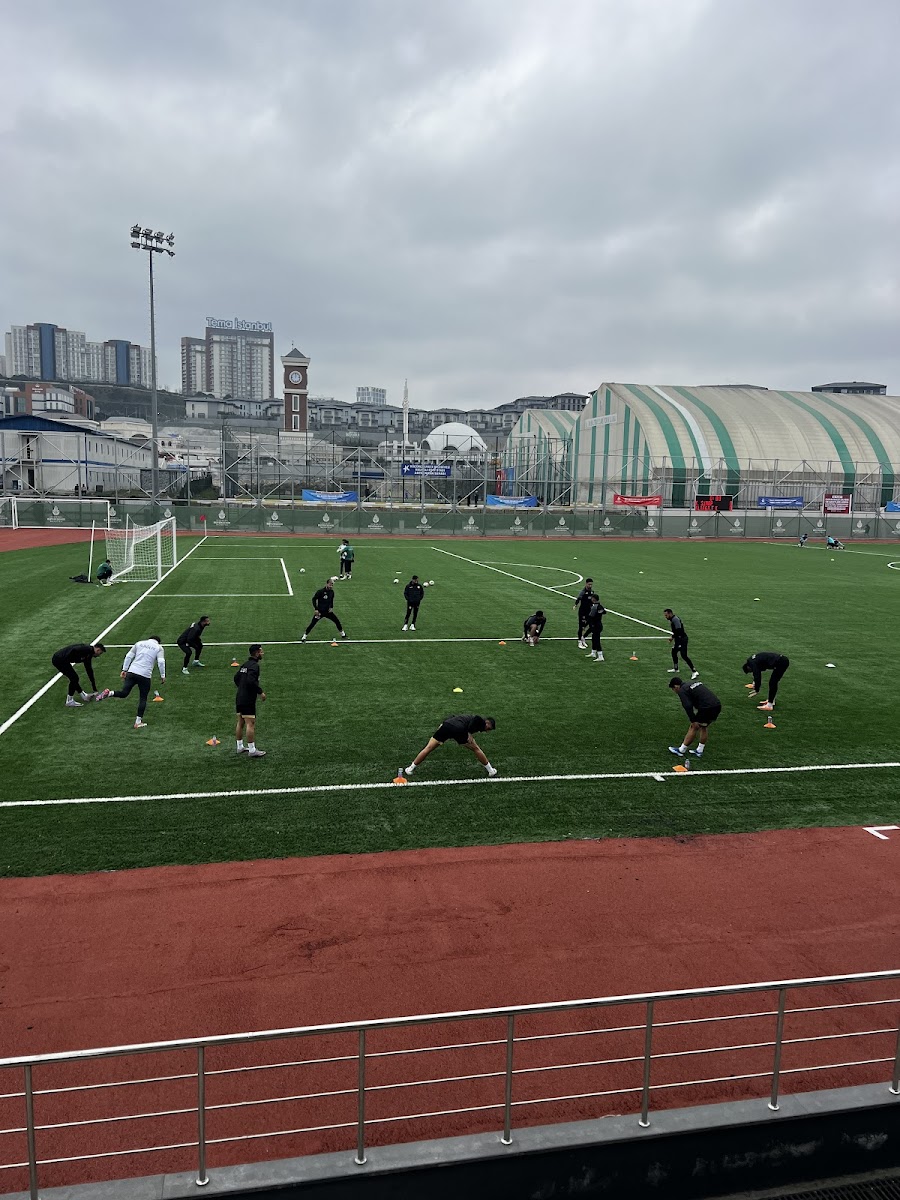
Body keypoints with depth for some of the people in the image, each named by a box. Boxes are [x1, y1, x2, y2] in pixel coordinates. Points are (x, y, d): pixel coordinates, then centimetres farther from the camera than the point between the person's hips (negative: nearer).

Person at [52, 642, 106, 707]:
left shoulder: (88, 655, 18)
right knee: (74, 678, -2)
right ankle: (69, 701, 7)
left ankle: (84, 695, 28)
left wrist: (95, 689, 29)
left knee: (74, 678, 18)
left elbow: (89, 671, 25)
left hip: (58, 659, 10)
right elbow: (73, 650, -29)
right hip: (59, 659, -10)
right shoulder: (88, 649, -12)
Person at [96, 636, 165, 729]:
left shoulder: (139, 643, 18)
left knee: (124, 693, 8)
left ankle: (109, 693, -19)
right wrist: (162, 675, 2)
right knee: (143, 699, 8)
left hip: (132, 672, 3)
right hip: (145, 676, -3)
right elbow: (161, 662, -5)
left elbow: (128, 656, 12)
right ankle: (138, 722, 10)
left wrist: (124, 669, 16)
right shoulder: (159, 648, 8)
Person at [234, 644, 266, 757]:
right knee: (250, 723, -7)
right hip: (248, 700, -10)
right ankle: (252, 750, -5)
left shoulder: (245, 664, 13)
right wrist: (260, 692, -17)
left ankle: (240, 747, 25)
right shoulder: (254, 666, -15)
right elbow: (251, 681, -26)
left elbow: (236, 677, 19)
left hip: (239, 698, 10)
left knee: (240, 722, 15)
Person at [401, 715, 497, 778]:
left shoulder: (470, 716, 38)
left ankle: (409, 769, 9)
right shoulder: (481, 722, 16)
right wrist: (469, 733, -6)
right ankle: (491, 771, 23)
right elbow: (476, 719, -10)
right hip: (459, 730, -5)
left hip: (446, 725, 5)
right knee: (475, 749, 16)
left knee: (428, 748, 9)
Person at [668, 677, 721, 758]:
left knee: (693, 728, 5)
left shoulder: (682, 691, -2)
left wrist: (693, 721, -13)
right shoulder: (694, 683, 24)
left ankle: (681, 751, 13)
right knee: (704, 727, 23)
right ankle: (699, 751, 30)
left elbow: (688, 706, -15)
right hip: (717, 705, 8)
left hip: (706, 708, -8)